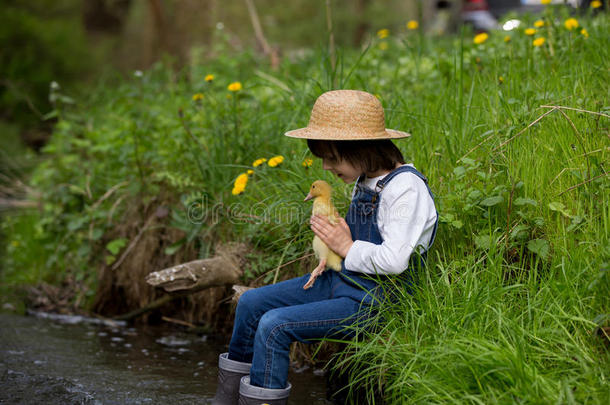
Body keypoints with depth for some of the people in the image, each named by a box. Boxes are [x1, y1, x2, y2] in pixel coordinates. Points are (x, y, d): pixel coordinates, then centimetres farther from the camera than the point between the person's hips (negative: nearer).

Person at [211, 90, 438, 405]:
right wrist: (333, 232, 3)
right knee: (251, 303, 6)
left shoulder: (406, 187, -21)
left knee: (274, 325, -22)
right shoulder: (365, 181, 6)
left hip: (371, 301, -10)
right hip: (340, 281, 10)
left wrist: (348, 248, -14)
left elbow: (394, 260, -27)